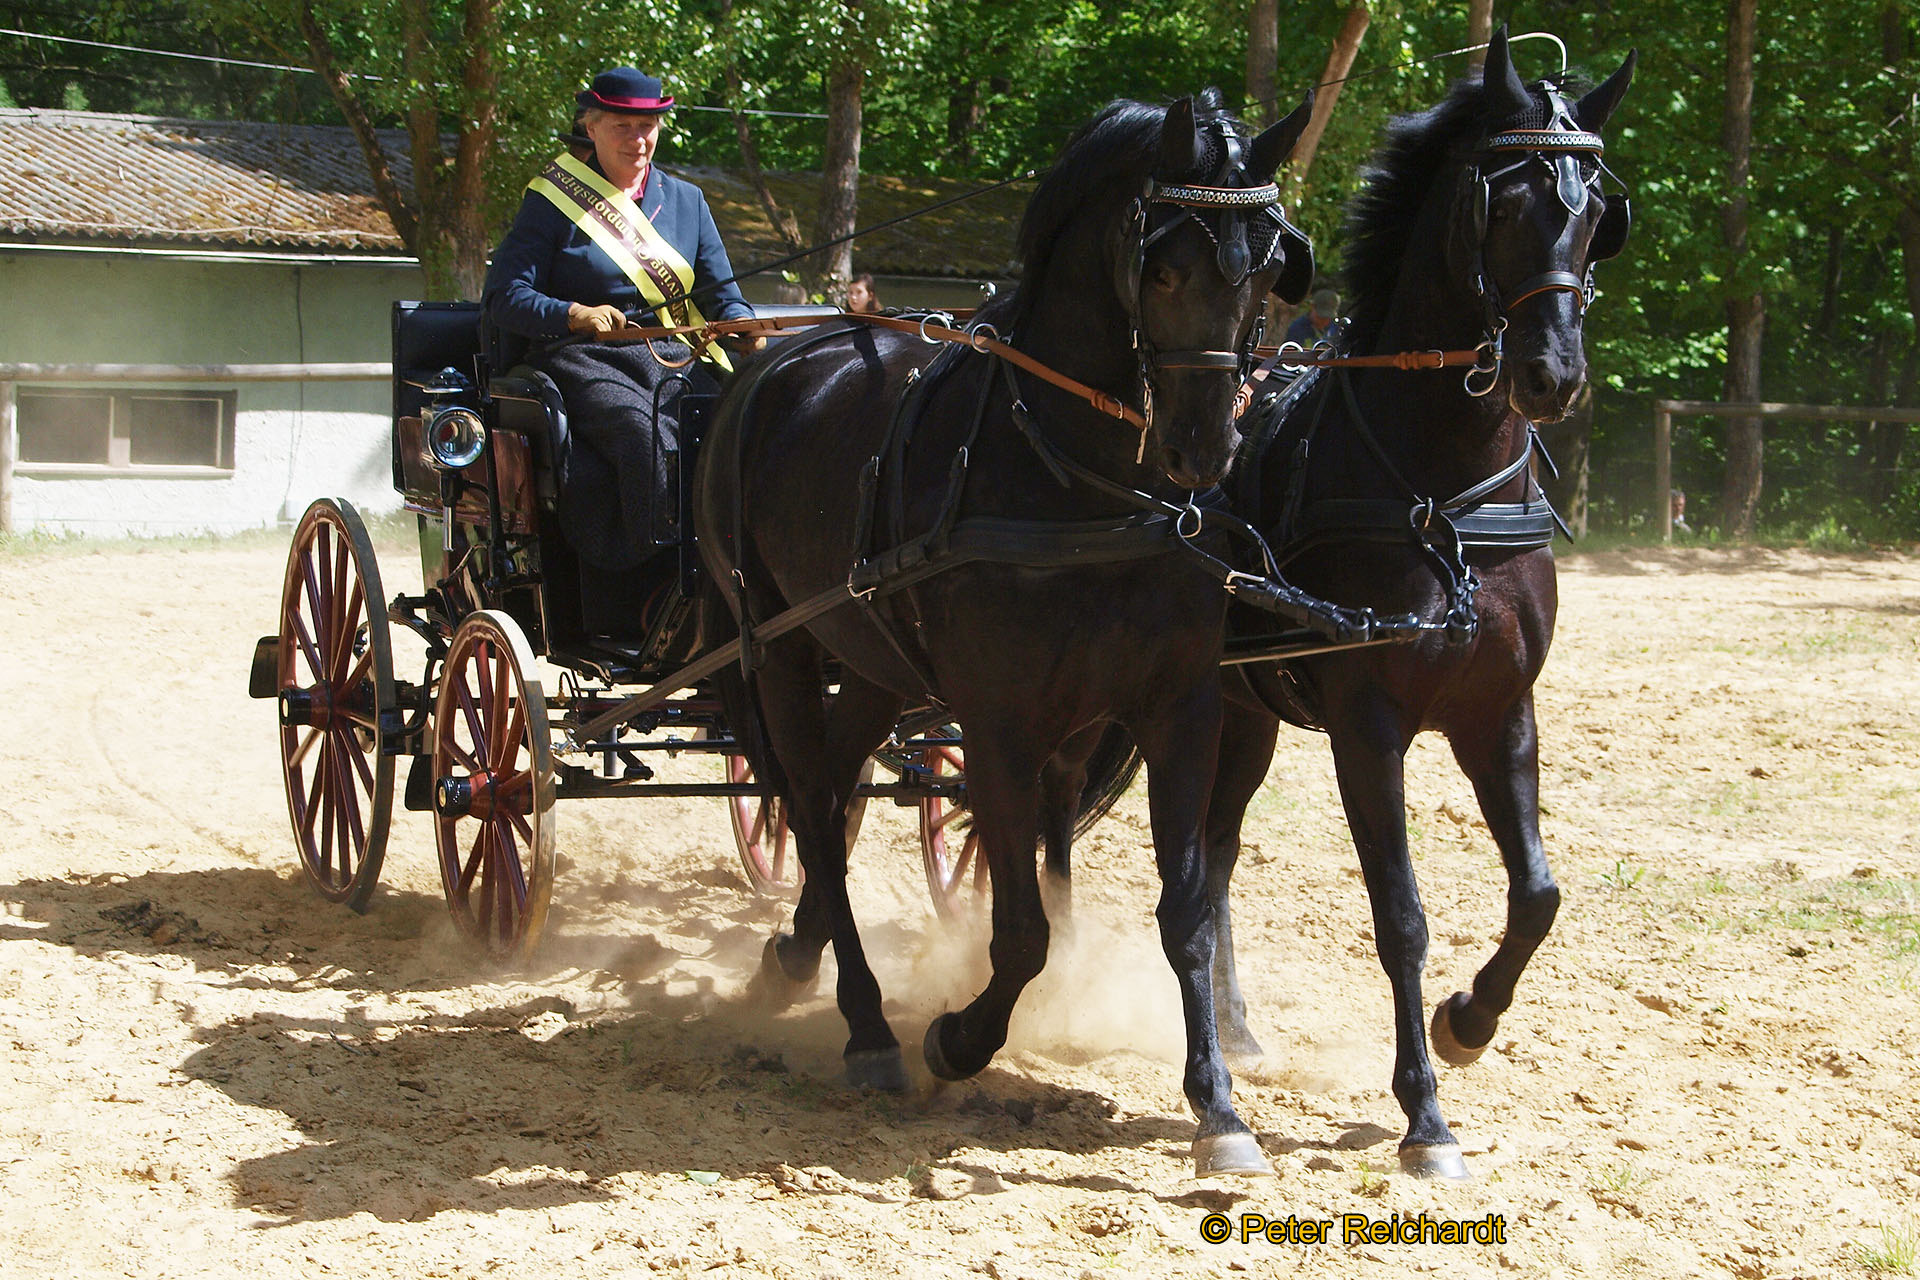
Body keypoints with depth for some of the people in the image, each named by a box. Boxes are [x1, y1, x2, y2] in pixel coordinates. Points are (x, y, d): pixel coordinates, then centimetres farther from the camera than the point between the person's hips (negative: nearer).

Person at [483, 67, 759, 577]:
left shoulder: (686, 200, 19)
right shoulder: (552, 201, 6)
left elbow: (720, 293, 17)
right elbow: (502, 297, -2)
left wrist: (743, 325, -9)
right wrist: (575, 314, -21)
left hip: (675, 358, 4)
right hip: (584, 360, -4)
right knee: (646, 431, -36)